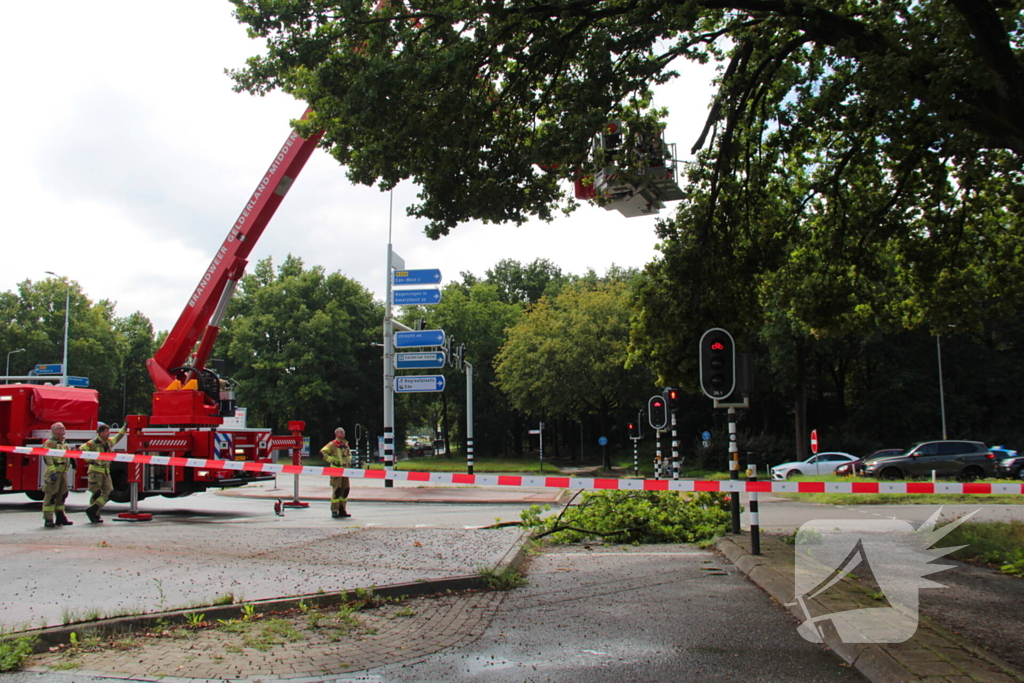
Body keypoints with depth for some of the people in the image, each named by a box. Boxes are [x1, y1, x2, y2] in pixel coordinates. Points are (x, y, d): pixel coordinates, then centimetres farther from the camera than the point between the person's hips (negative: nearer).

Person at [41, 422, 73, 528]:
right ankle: (48, 519, -6)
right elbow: (47, 458, -17)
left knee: (62, 495, 12)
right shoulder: (50, 443, -8)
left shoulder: (64, 443, 20)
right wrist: (53, 472, -24)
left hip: (63, 472, 9)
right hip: (54, 472, -9)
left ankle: (60, 517, 19)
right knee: (51, 496, -7)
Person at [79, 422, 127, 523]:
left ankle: (92, 511, 3)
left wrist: (125, 428, 28)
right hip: (96, 472, -7)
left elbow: (118, 437, 30)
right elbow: (81, 450, -13)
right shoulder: (93, 443, -9)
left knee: (108, 493, -3)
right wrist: (90, 460, -15)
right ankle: (95, 515, 5)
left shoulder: (109, 442, 13)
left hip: (106, 472, 7)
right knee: (96, 494, -4)